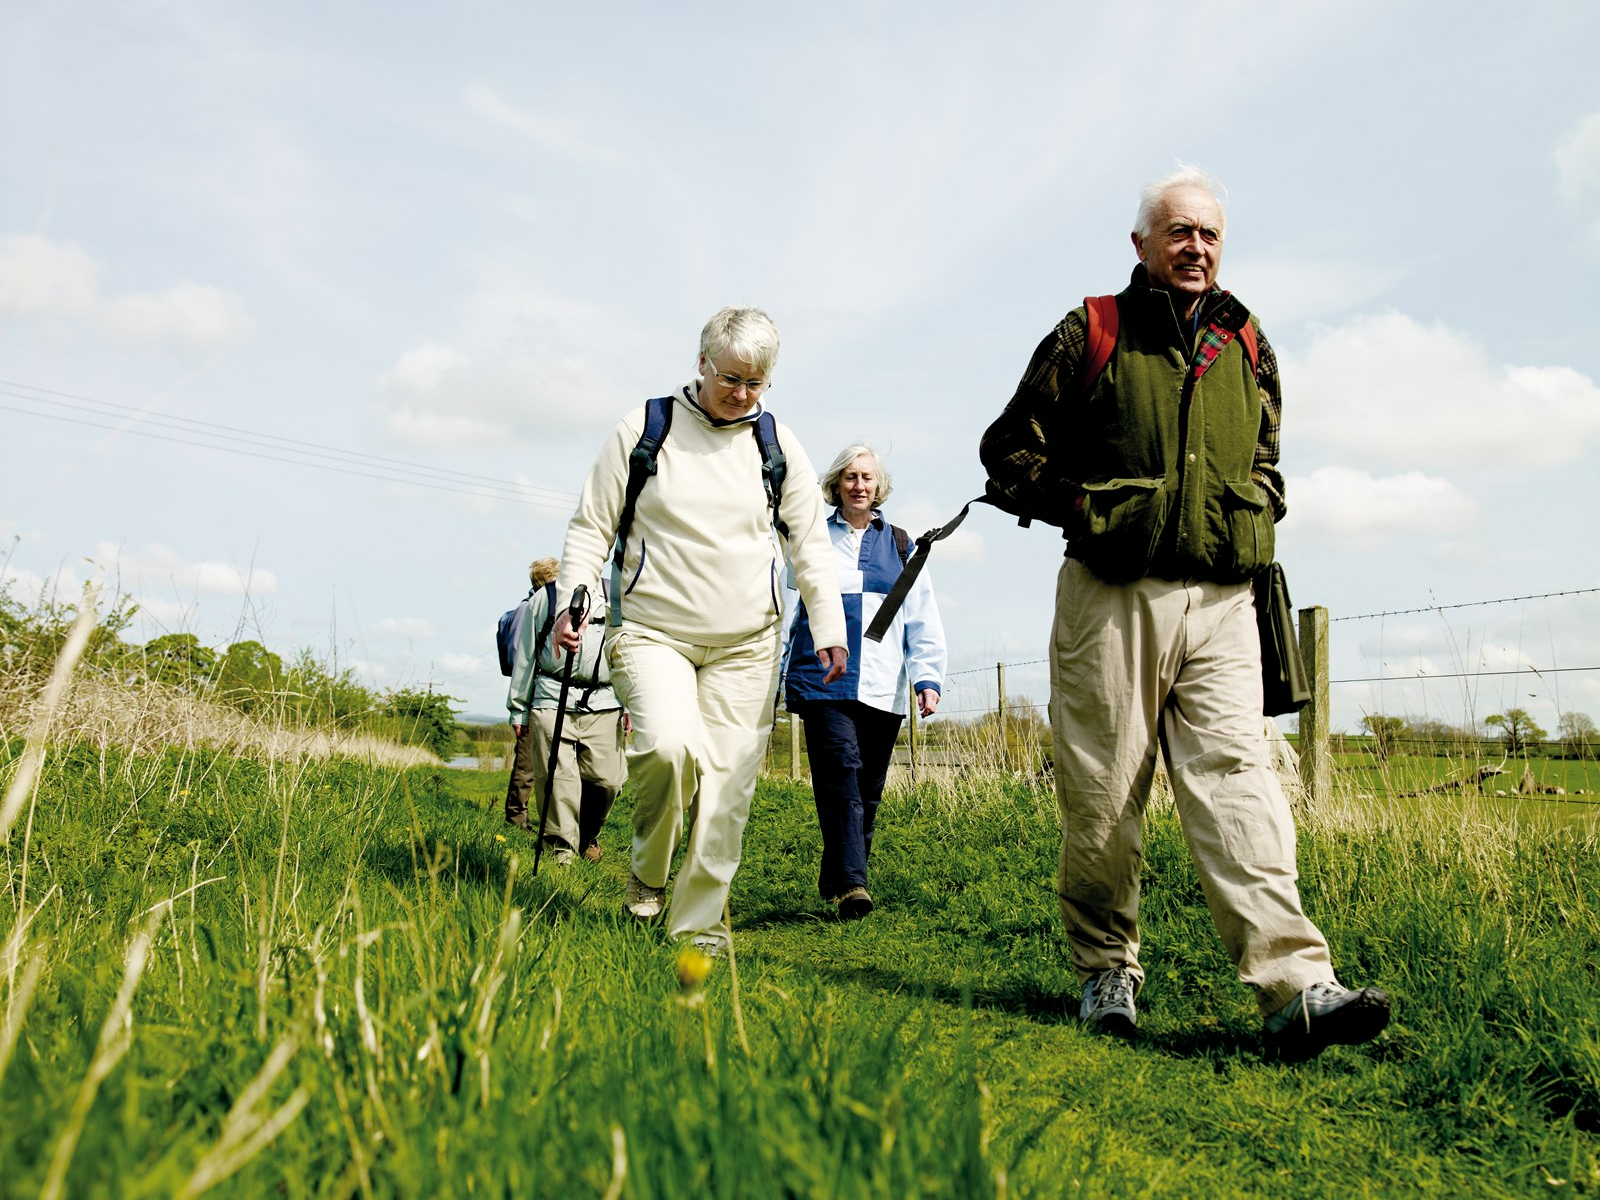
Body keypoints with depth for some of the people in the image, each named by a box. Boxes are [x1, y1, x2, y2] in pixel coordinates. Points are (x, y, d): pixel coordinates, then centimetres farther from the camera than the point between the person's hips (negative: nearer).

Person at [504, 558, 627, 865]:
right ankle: (561, 846, 6)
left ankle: (588, 838, 22)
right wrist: (518, 709, 15)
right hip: (553, 701, 0)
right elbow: (524, 656, 18)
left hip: (604, 703, 1)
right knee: (557, 775, -9)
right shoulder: (541, 599, 16)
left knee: (606, 779, -2)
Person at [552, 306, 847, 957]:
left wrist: (829, 627, 5)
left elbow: (810, 543, 12)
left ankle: (698, 923, 13)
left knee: (726, 782, -2)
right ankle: (648, 872, 3)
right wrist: (570, 600, -5)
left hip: (747, 645, 2)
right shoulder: (644, 428, 1)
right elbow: (592, 525, 5)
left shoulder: (778, 446, 7)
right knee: (668, 744, -26)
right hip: (652, 629, -2)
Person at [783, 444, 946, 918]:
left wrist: (928, 678, 1)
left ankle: (836, 879, 17)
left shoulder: (899, 546, 15)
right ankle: (849, 883, -19)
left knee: (868, 789, 4)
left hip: (882, 688, 2)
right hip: (824, 680, -2)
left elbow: (923, 620, 13)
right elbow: (787, 609, 18)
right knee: (841, 776, -17)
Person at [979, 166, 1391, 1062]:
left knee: (1238, 779, -9)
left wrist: (1257, 518, 10)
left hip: (1221, 603, 3)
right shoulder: (1089, 337, 5)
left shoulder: (1248, 348, 17)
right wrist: (1082, 507, -5)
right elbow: (1008, 450, 7)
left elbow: (1266, 460, 30)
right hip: (1111, 598, -2)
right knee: (1103, 795, 2)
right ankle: (1107, 971, 19)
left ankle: (1296, 986, -13)